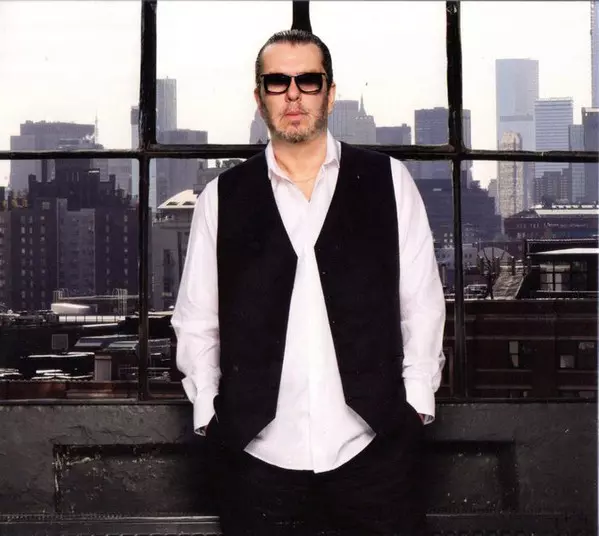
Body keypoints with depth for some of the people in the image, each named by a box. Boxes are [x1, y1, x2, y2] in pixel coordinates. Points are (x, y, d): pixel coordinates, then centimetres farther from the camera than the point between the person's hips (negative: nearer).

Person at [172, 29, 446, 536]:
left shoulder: (388, 181, 6)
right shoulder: (222, 198, 7)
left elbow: (422, 303, 6)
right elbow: (197, 320, 8)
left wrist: (416, 403, 1)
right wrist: (210, 416, 2)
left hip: (376, 447, 0)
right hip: (257, 454, 0)